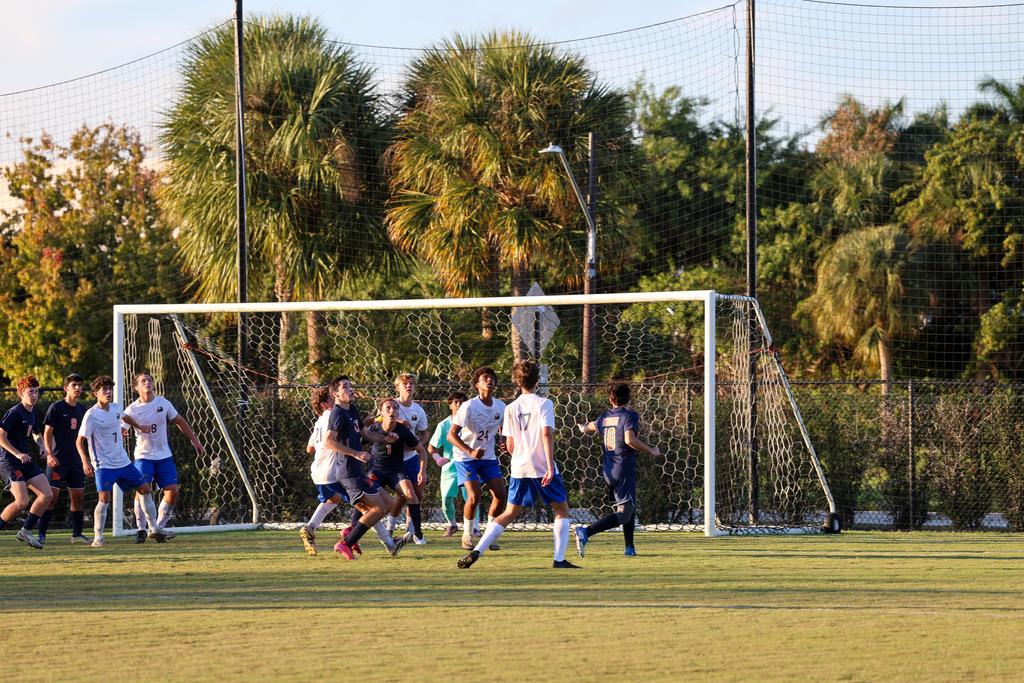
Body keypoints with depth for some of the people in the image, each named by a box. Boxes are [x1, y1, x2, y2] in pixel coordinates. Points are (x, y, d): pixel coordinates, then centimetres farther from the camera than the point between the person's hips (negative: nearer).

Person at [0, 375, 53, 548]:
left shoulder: (32, 412, 13)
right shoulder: (15, 412, -13)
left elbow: (36, 434, 31)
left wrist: (42, 446, 9)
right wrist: (17, 454, -22)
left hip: (25, 461, 9)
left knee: (47, 495, 1)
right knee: (22, 502, -19)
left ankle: (26, 531, 11)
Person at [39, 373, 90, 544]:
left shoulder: (82, 410, 12)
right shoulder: (56, 408, -5)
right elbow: (47, 432, -8)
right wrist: (50, 454, -18)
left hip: (76, 461, 6)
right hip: (58, 460, -6)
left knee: (78, 497, 8)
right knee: (52, 496, -9)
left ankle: (77, 534, 17)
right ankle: (41, 534, -6)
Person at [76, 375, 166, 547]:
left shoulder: (115, 408, 5)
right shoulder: (91, 415, -15)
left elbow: (125, 417, 31)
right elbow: (80, 440, -16)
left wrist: (139, 427, 41)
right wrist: (85, 461, -28)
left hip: (123, 462, 7)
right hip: (103, 465, -7)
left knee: (146, 489, 8)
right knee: (104, 498, -21)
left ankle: (154, 529, 20)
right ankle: (97, 538, -14)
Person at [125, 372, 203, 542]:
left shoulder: (163, 403, 3)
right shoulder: (132, 410, -7)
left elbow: (180, 422, 14)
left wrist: (194, 441, 13)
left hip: (164, 456, 4)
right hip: (144, 456, -4)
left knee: (172, 491, -2)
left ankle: (159, 527, 12)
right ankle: (141, 529, -5)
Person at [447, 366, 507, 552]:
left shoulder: (500, 407, -1)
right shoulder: (469, 407, -18)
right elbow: (451, 435, -19)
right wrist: (470, 452, -32)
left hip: (488, 456, 6)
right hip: (466, 458, -6)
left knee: (501, 494, -4)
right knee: (474, 495, -18)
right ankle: (467, 536, 2)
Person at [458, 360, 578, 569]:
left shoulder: (511, 408, 8)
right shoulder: (543, 403, -5)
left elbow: (510, 445, 8)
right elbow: (547, 434, -17)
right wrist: (550, 466, -20)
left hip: (519, 469, 4)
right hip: (542, 467, -4)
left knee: (509, 513, 12)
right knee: (561, 510, 10)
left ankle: (476, 551, -3)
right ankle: (559, 559, -1)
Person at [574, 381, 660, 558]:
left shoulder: (604, 417, 11)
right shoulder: (630, 415, -8)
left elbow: (591, 427, 33)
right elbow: (629, 439, -24)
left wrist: (584, 428, 58)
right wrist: (651, 450, -11)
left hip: (608, 470, 8)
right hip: (625, 469, -8)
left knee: (629, 507, 24)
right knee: (624, 514, -11)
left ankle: (630, 548, 23)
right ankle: (586, 532, -29)